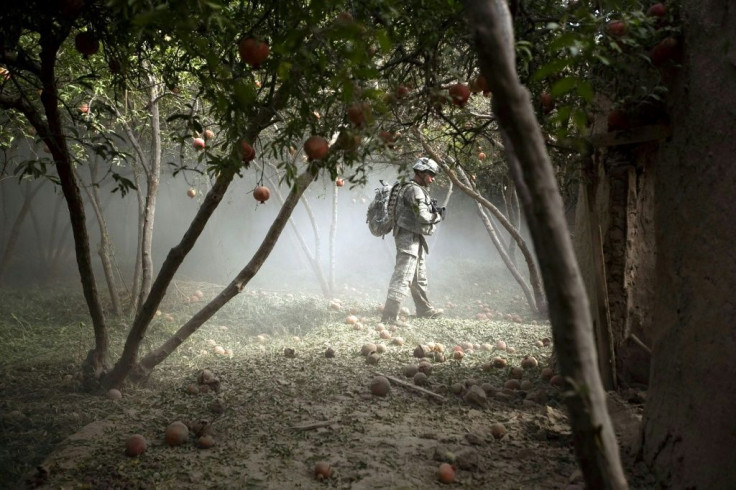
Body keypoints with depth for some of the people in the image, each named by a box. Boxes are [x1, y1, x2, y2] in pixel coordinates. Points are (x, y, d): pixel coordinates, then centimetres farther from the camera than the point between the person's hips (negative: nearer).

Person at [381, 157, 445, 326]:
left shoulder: (419, 190, 17)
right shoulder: (415, 190, -16)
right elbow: (423, 217, -24)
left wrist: (433, 210, 3)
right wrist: (438, 215, -7)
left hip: (414, 239, 11)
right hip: (409, 238, -11)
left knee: (419, 277, 21)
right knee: (402, 277, -13)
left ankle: (424, 309, 35)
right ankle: (389, 315, -15)